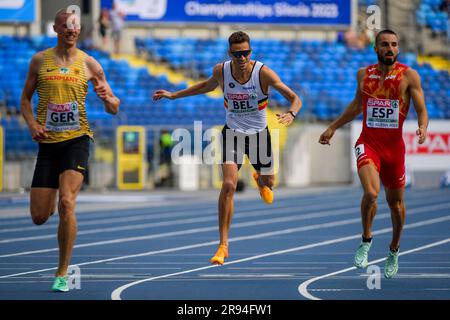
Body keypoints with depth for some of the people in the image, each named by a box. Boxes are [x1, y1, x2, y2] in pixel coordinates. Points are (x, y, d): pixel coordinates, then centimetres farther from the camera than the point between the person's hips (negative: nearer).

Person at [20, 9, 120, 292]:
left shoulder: (89, 64, 5)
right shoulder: (40, 60, 8)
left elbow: (113, 108, 10)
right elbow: (26, 98, 15)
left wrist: (108, 98, -14)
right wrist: (32, 124, -4)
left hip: (77, 139, -2)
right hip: (48, 141, 2)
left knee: (66, 202, -21)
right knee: (39, 217, -1)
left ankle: (63, 273, -10)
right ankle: (50, 201, 41)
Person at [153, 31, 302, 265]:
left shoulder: (263, 72, -22)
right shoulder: (221, 71, -13)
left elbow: (294, 98, -22)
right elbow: (208, 86, 12)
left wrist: (291, 114, -44)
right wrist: (174, 95, 14)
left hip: (258, 134, 0)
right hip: (232, 132, 0)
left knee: (268, 182, 21)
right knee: (229, 185, -19)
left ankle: (260, 180, 65)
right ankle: (223, 246, -14)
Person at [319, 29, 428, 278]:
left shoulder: (409, 76, -4)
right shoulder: (364, 74, 4)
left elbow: (422, 110, -6)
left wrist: (422, 128, -27)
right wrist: (333, 128, 27)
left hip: (394, 146, 0)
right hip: (368, 143, 0)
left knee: (395, 202, 13)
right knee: (371, 193, -23)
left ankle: (394, 250, 36)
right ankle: (366, 240, 1)